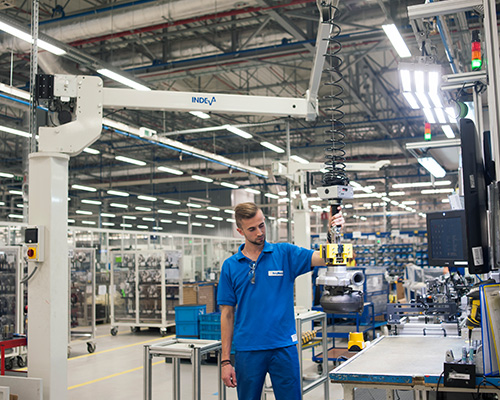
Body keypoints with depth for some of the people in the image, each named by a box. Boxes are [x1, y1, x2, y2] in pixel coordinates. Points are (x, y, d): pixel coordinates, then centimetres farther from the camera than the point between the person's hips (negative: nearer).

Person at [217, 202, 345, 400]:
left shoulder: (285, 253, 1)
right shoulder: (230, 266, 3)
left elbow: (323, 257, -12)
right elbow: (227, 314, 4)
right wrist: (226, 360, 0)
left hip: (284, 347, -1)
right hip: (247, 351, 1)